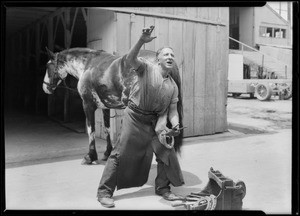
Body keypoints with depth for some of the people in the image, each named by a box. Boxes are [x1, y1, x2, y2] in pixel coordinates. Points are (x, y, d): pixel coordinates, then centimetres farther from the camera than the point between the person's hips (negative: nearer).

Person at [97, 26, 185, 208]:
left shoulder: (173, 86, 7)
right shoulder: (147, 68, -7)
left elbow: (172, 109, 4)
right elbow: (130, 60, -25)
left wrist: (175, 124, -16)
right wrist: (142, 41, -39)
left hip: (156, 121, 6)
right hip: (135, 117, -6)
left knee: (167, 152, 4)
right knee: (121, 153, -5)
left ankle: (163, 188, 24)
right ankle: (104, 192, 7)